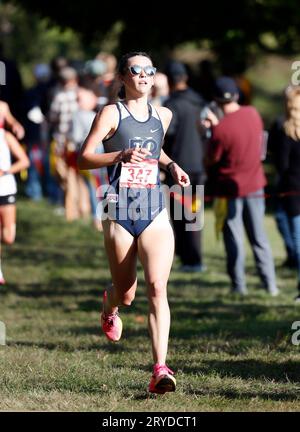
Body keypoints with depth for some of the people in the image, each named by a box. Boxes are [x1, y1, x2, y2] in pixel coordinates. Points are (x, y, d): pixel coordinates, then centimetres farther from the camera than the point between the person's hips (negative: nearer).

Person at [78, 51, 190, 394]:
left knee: (157, 287, -15)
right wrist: (122, 155, -23)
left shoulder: (163, 116, 12)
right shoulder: (111, 113, -2)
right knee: (126, 294, 9)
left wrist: (171, 165, 13)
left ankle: (160, 370, -20)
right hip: (119, 212, -2)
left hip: (155, 212, 2)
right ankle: (109, 306, 50)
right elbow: (83, 158, -8)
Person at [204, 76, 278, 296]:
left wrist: (210, 131, 0)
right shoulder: (253, 114, -5)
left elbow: (211, 160, -12)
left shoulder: (221, 130, -23)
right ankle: (270, 284, 9)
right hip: (255, 184, 5)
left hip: (231, 187, -5)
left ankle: (239, 285, 8)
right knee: (259, 236, 11)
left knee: (234, 238, 7)